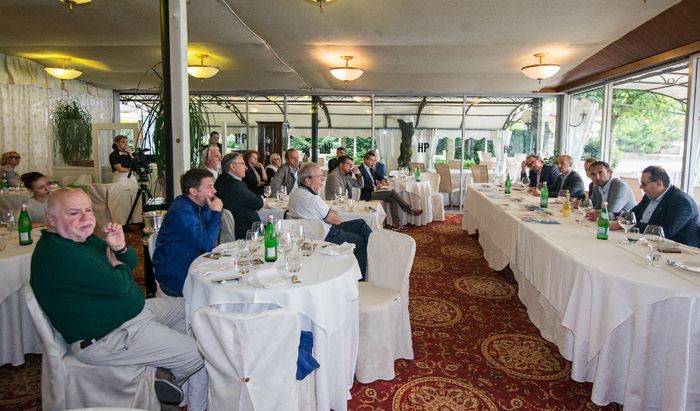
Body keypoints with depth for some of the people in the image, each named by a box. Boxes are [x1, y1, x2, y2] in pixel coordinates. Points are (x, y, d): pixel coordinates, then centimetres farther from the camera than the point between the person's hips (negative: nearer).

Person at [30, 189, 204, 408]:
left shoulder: (83, 237, 7)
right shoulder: (57, 253, -25)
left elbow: (132, 263, 12)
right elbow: (118, 284, -29)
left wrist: (120, 248, -11)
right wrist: (116, 264, -5)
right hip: (107, 338, -11)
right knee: (199, 354, -12)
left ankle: (164, 367, 14)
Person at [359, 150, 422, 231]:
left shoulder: (370, 169, 16)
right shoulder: (360, 169, -11)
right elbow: (362, 186, -20)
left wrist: (380, 182, 4)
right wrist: (375, 187, -20)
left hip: (373, 191, 9)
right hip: (367, 195, -9)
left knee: (393, 200, -12)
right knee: (392, 191, -18)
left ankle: (396, 224, -15)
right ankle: (409, 209, -9)